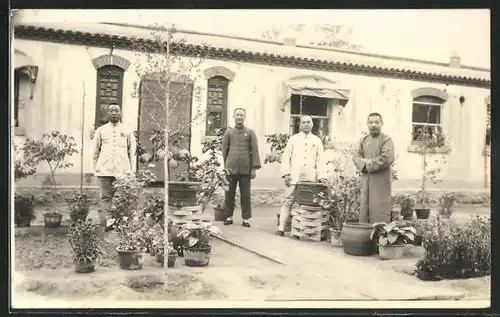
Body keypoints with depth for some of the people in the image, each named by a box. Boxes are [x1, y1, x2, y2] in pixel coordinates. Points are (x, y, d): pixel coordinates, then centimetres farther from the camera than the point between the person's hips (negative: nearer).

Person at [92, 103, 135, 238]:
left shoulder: (127, 131, 11)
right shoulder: (101, 130, 11)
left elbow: (131, 151, 13)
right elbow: (96, 151, 14)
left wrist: (130, 169, 8)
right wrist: (95, 168, 8)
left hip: (122, 170, 0)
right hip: (104, 170, 0)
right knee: (105, 197, -3)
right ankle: (104, 223, -4)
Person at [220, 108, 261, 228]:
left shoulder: (250, 132, 7)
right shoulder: (229, 132, 9)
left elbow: (254, 151, 2)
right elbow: (223, 150, 9)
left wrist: (254, 168, -5)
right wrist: (223, 166, 1)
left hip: (245, 169, -1)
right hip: (231, 169, 1)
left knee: (245, 195, 3)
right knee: (229, 194, 5)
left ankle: (246, 218, 10)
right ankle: (229, 216, 17)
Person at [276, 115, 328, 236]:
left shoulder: (317, 141, 15)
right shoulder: (293, 138, 12)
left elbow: (320, 160, 9)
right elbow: (286, 157, 7)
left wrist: (322, 176, -4)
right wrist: (286, 173, -5)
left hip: (310, 178, 1)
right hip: (294, 176, -1)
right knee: (288, 201, -5)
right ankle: (281, 228, -5)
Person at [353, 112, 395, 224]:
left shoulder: (386, 140, -4)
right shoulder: (364, 139, 15)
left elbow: (387, 158, -18)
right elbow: (356, 157, 9)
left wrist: (369, 165, -12)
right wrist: (364, 163, -12)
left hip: (381, 182, -6)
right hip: (365, 181, 6)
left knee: (379, 213, -4)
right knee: (364, 212, 9)